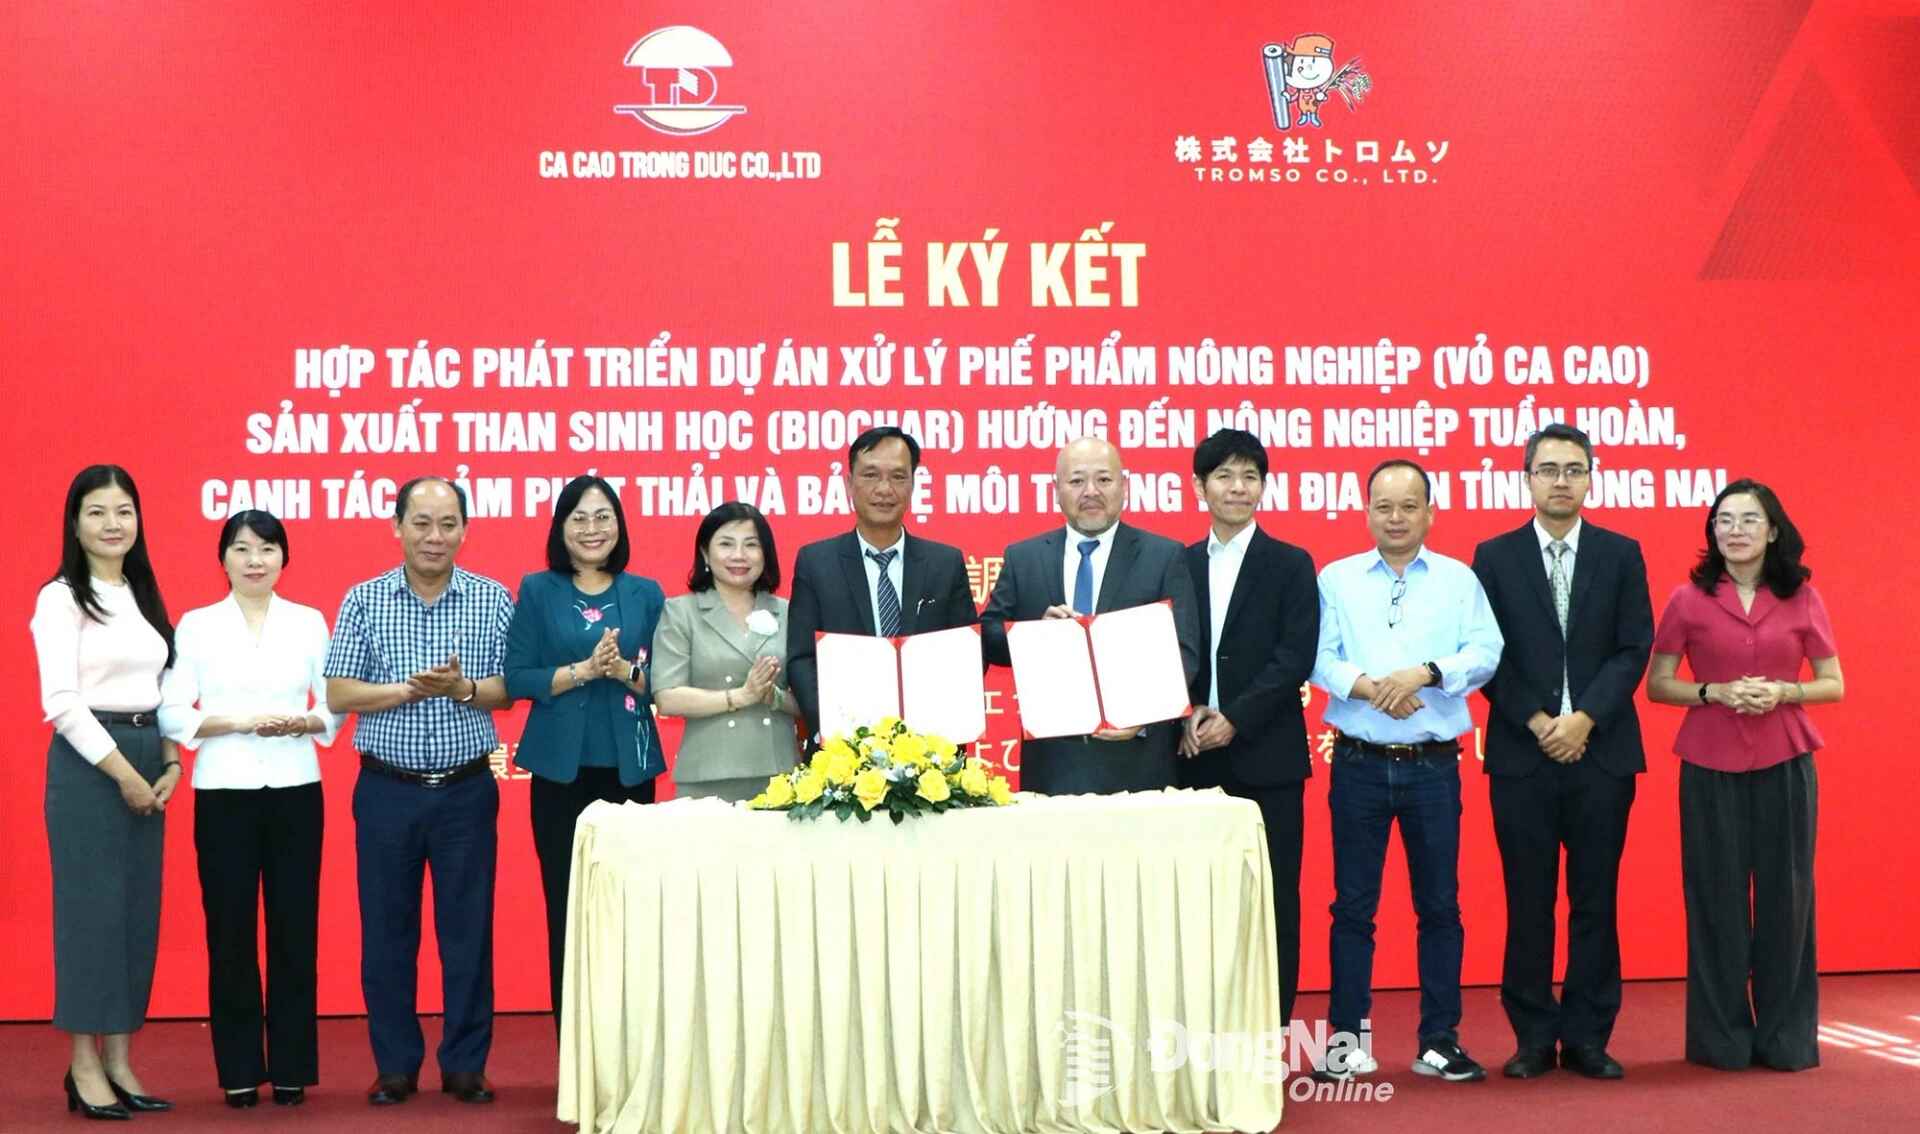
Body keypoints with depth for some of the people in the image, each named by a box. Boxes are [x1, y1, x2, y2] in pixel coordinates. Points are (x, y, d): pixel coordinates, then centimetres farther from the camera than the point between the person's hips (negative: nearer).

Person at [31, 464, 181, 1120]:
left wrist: (170, 764, 2)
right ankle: (84, 1068, 3)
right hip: (88, 763, -7)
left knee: (139, 910, 7)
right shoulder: (62, 598, -6)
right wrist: (123, 773, -14)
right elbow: (62, 703, -13)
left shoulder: (144, 598, 15)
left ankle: (119, 1062, 14)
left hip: (148, 765, 7)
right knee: (91, 907, -4)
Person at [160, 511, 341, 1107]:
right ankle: (240, 1069, 12)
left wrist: (302, 722, -12)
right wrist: (239, 722, -14)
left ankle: (292, 1066, 11)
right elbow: (173, 715, -2)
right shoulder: (196, 625, 4)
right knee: (230, 930, 1)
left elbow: (335, 707, 7)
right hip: (224, 792, -1)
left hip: (295, 790, 1)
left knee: (294, 928, 2)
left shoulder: (309, 621, 7)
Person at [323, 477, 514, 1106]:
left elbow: (510, 689, 0)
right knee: (386, 931, 6)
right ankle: (395, 1065, 18)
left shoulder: (492, 600, 1)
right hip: (387, 790, 0)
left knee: (468, 930, 5)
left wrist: (462, 688, -19)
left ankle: (465, 1065, 15)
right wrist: (410, 688, -17)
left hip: (466, 789, 0)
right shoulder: (364, 601, 1)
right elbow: (338, 695, -3)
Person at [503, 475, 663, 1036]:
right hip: (561, 768, -1)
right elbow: (517, 679, -2)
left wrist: (624, 670, -13)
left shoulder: (646, 594, 8)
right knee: (565, 905, 1)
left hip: (629, 767, 1)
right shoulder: (537, 591, 5)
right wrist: (583, 670, -13)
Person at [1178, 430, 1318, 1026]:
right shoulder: (1180, 565, 12)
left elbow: (1296, 658, -7)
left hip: (1267, 758, -3)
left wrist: (1234, 719, -15)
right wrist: (1187, 717, -8)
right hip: (1197, 760, 3)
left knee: (1272, 902, 1)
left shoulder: (1291, 565, 2)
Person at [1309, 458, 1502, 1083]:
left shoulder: (1459, 579, 6)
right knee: (1353, 904, 4)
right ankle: (1347, 1038, 12)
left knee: (1439, 905, 6)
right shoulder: (1336, 579, 5)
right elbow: (1320, 658, -4)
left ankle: (1439, 1040, 15)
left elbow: (1485, 653, -5)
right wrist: (1370, 688, -19)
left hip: (1433, 765, 0)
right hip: (1359, 764, 0)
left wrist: (1425, 673, -19)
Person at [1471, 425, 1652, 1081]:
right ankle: (1534, 1039, 10)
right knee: (1528, 903, 3)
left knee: (1595, 901, 4)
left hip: (1602, 751, 1)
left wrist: (1584, 719, -11)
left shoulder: (1621, 555, 7)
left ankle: (1588, 1038, 11)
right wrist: (1537, 723, -10)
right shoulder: (1494, 557, 6)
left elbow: (1634, 649, 1)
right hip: (1521, 754, -1)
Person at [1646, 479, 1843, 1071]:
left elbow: (1834, 685, 7)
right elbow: (1657, 685, 3)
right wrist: (1716, 692, -13)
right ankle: (1722, 1036, 12)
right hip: (1710, 766, -1)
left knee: (1784, 893, 2)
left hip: (1785, 764, 1)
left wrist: (1782, 692, -12)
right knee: (1717, 895, 2)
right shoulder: (1688, 599, 0)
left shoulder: (1802, 599, 4)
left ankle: (1786, 1035, 14)